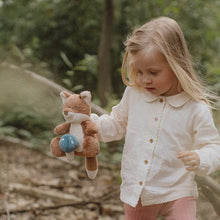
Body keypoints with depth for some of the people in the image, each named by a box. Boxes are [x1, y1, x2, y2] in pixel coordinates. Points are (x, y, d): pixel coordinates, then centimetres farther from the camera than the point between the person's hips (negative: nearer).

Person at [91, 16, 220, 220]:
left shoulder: (196, 108, -16)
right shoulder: (133, 94, -4)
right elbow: (117, 124, 12)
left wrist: (199, 159, -34)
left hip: (176, 193, -4)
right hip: (135, 191, 4)